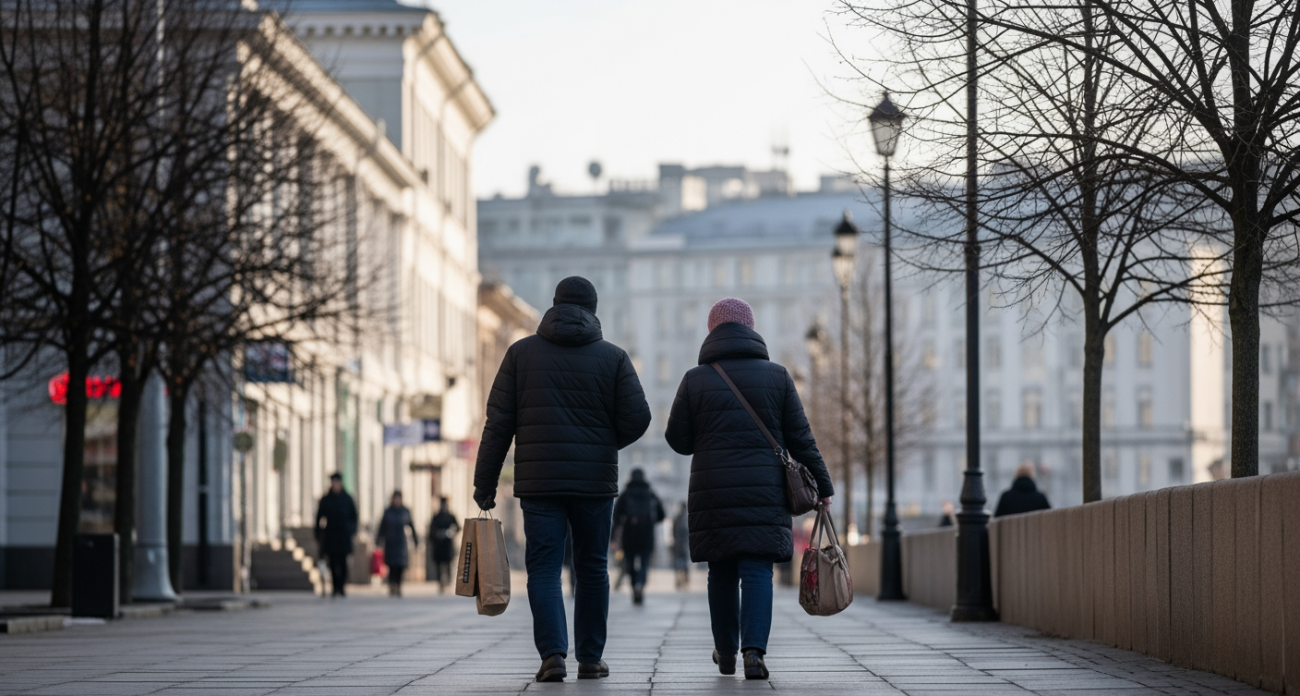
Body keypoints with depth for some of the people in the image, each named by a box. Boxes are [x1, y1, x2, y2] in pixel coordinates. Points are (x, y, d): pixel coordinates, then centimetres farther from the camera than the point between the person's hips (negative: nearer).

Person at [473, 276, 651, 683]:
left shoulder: (521, 353, 4)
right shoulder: (613, 357, 3)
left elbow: (498, 423, 1)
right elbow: (636, 419, -4)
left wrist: (485, 482, 4)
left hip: (538, 481, 0)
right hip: (595, 481, 0)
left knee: (544, 567, 0)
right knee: (592, 569, 11)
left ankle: (553, 653, -15)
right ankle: (590, 659, 14)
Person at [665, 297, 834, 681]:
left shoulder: (695, 380, 1)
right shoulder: (776, 376, 3)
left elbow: (678, 440, 4)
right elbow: (800, 439, 3)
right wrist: (822, 484, 9)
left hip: (712, 492, 1)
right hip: (765, 491, 0)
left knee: (721, 573, 13)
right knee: (757, 572, -3)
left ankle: (726, 652, 23)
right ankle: (754, 649, -19)